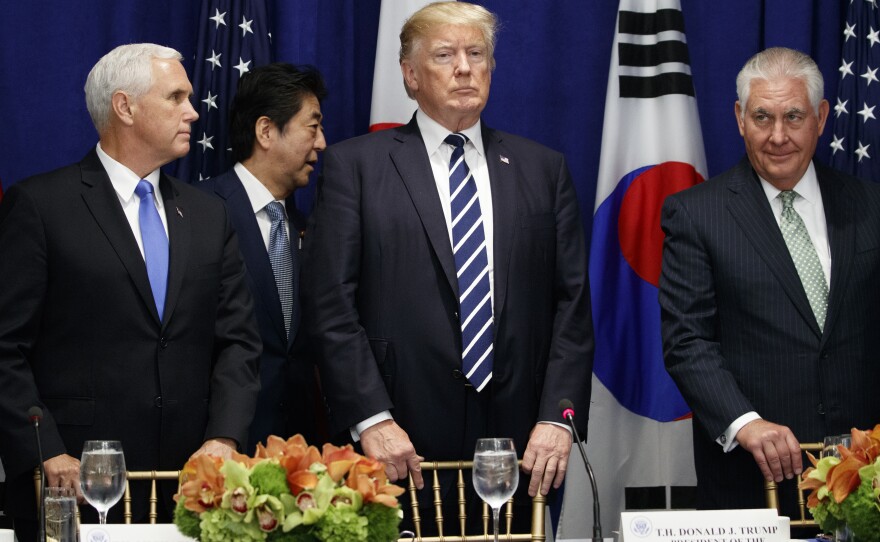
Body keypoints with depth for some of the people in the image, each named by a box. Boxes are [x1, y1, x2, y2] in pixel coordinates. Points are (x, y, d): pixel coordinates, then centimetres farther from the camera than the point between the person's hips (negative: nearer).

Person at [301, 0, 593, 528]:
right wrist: (371, 418, -12)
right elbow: (331, 306, -3)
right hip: (401, 449, -2)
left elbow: (572, 303, 7)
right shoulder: (355, 165, 4)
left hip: (520, 447, 2)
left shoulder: (543, 169, 12)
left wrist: (558, 416, -4)